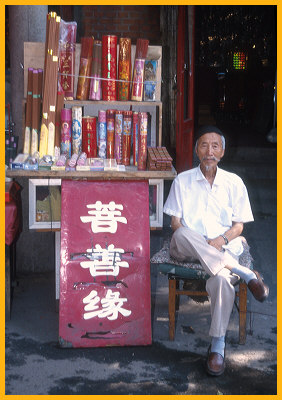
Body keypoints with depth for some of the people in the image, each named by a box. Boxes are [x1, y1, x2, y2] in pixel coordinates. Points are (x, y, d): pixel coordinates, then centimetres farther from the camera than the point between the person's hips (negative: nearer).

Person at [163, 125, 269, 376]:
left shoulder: (234, 182, 10)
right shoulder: (182, 181, 9)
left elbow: (239, 225, 9)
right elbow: (175, 222, 5)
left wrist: (221, 240, -12)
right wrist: (189, 240, -16)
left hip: (224, 248, 0)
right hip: (187, 249, 1)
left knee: (222, 279, -36)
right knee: (182, 236, -37)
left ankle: (218, 344, -21)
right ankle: (245, 274, -31)